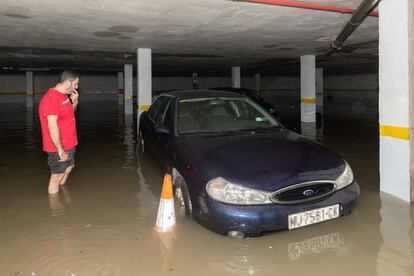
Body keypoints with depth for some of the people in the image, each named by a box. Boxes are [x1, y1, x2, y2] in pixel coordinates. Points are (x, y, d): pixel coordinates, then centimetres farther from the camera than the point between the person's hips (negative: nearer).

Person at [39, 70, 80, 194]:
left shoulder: (63, 96, 8)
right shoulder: (51, 98, -23)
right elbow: (52, 126, -27)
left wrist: (74, 102, 3)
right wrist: (60, 150, -26)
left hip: (68, 144, 10)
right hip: (58, 147, -10)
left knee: (69, 166, 25)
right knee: (57, 176, 2)